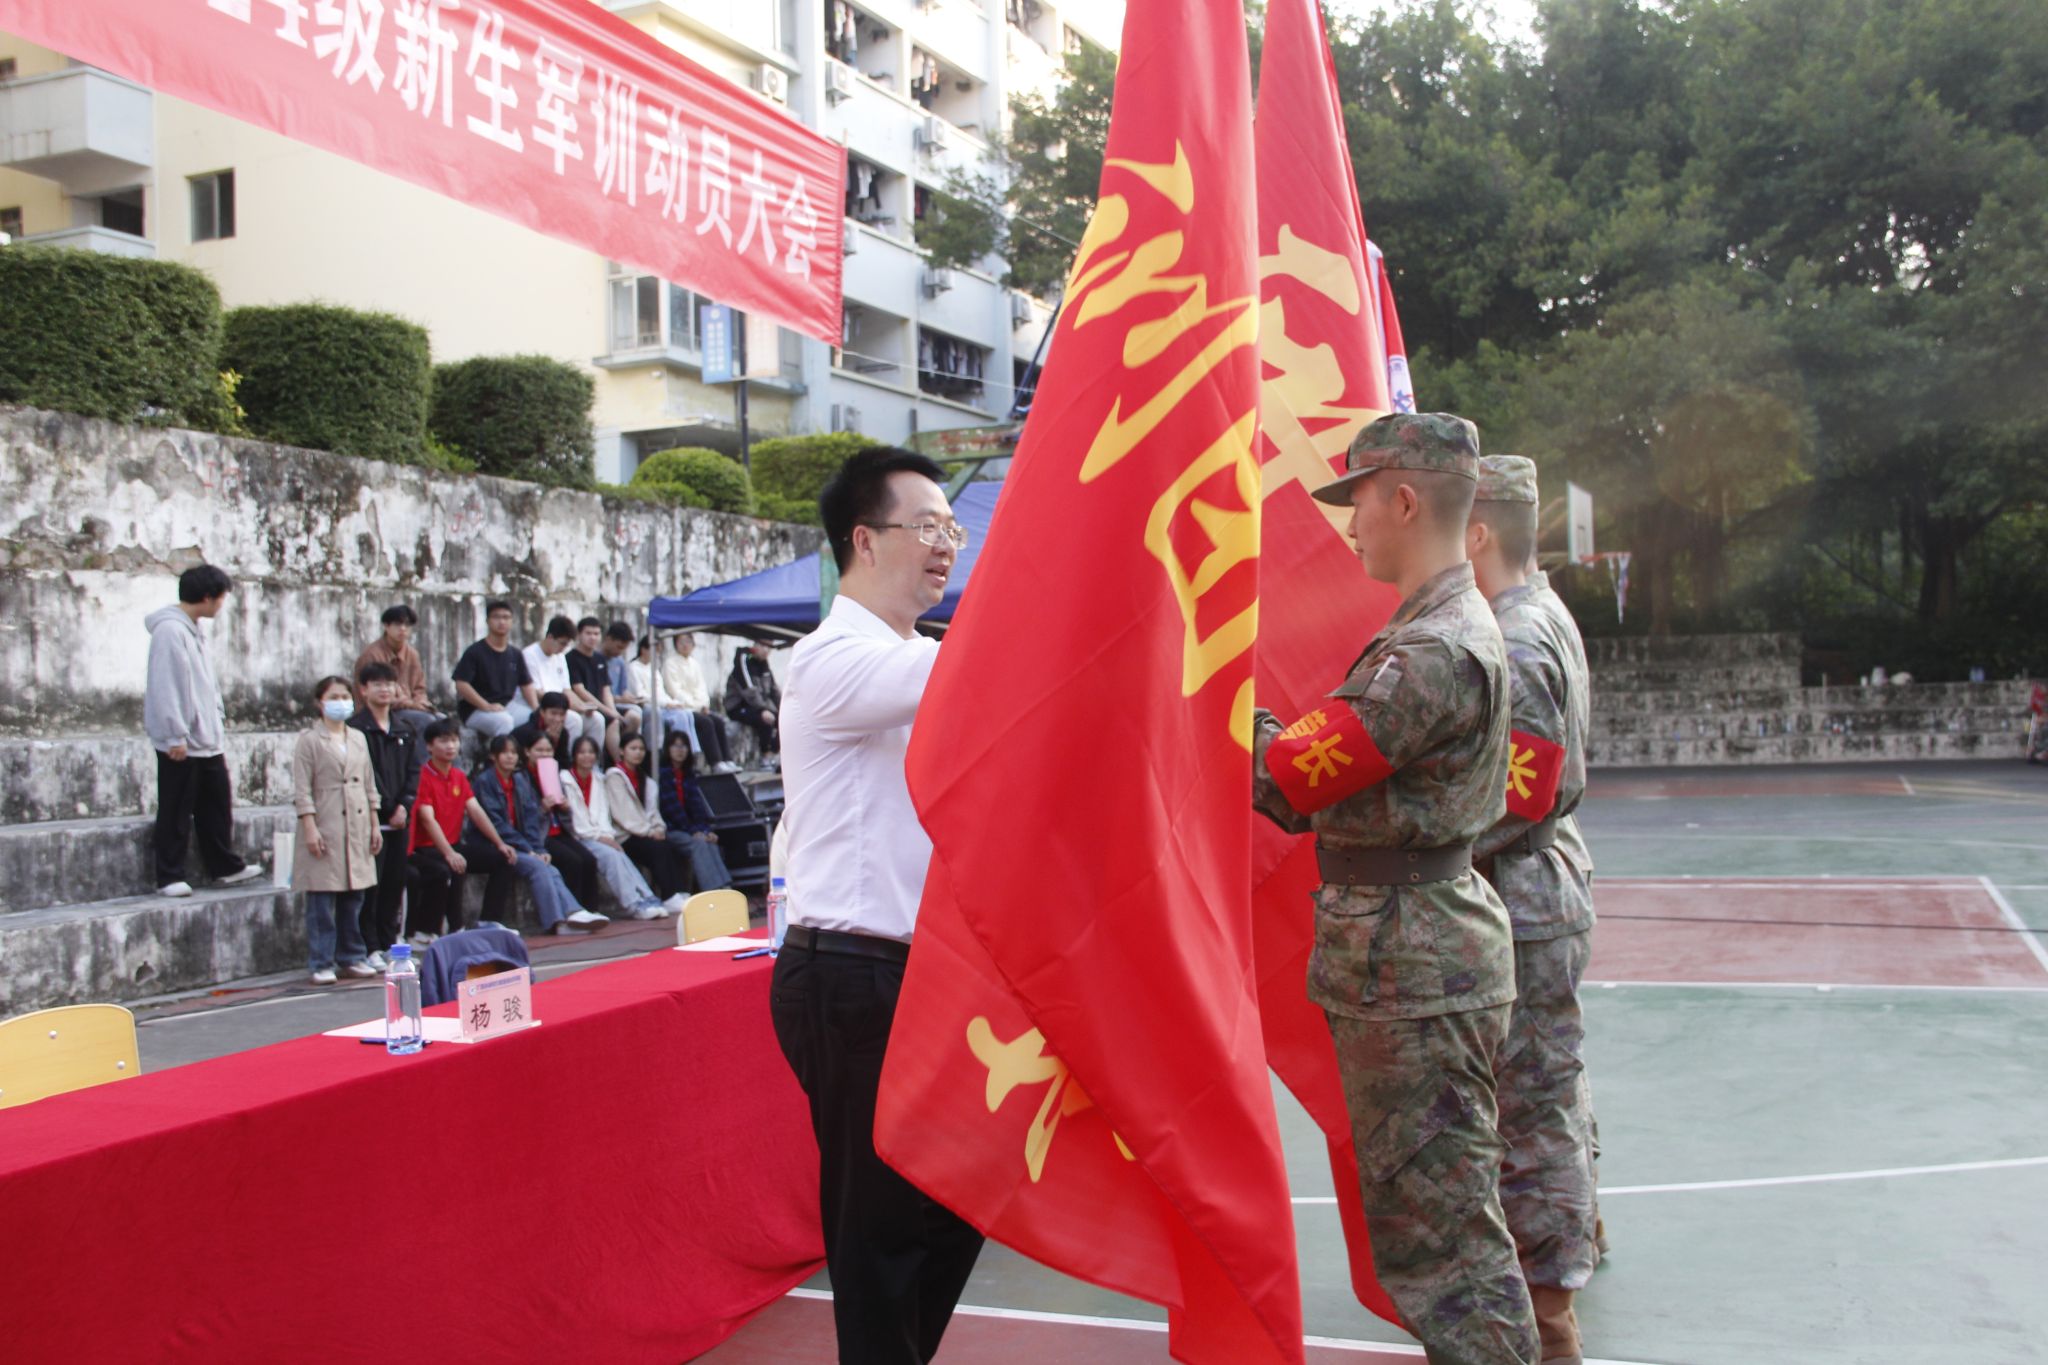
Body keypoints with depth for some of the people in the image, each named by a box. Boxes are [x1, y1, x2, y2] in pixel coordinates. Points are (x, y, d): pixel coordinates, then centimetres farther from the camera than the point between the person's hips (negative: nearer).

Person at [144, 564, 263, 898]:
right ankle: (170, 877, 7)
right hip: (181, 744, -9)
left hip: (207, 741, 9)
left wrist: (219, 729, 17)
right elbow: (164, 687, -20)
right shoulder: (170, 630, -14)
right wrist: (176, 736, -21)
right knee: (175, 814, 0)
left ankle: (227, 867, 23)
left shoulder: (192, 631, 16)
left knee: (218, 806, 13)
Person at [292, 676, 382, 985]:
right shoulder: (310, 740, -2)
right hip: (325, 830, -5)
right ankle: (322, 964, 1)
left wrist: (374, 825, 14)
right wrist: (309, 828, -14)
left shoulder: (358, 739, 15)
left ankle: (352, 956, 18)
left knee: (354, 898, 9)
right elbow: (302, 790, -7)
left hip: (357, 829, 5)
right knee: (321, 900, -4)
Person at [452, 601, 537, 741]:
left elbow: (526, 685, 15)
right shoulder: (474, 652, -4)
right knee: (504, 720, -36)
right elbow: (461, 685, -12)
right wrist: (487, 706, -22)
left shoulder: (515, 655, 14)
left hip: (506, 706, 6)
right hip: (475, 710, -6)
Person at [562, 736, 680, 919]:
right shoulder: (566, 780, 0)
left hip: (601, 837, 5)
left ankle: (648, 899, -36)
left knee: (619, 854, -24)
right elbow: (574, 818, -7)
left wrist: (608, 835, -7)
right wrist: (599, 837, -14)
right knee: (610, 854, -29)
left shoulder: (598, 779, 19)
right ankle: (634, 904, -35)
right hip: (579, 838, -5)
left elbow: (603, 811, 10)